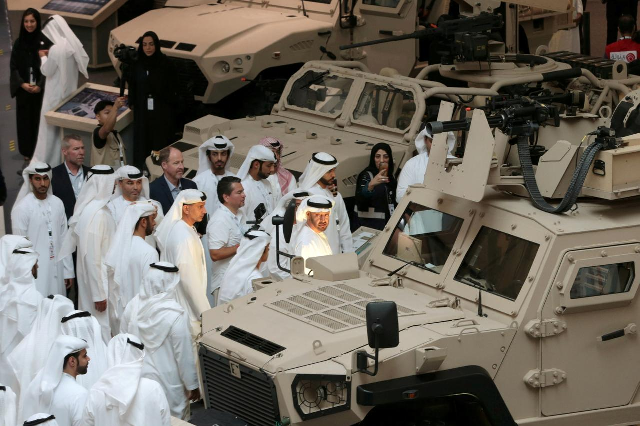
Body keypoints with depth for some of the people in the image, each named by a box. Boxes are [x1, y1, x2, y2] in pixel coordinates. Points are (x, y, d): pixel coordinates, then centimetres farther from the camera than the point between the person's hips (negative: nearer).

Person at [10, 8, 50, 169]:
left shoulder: (45, 42, -5)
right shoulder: (18, 42, 3)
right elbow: (13, 66, 4)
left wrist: (40, 85, -15)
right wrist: (22, 84, -11)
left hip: (41, 90, -2)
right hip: (23, 90, 2)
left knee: (40, 120, -1)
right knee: (24, 121, 3)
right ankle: (27, 155, 10)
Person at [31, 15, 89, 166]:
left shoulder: (56, 49, -26)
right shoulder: (74, 44, -4)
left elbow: (46, 71, -15)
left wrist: (43, 57, 4)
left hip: (56, 95, -7)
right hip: (70, 91, 7)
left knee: (51, 126, 5)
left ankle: (46, 160, 13)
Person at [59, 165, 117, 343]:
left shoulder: (100, 208, 5)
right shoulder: (95, 214, -23)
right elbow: (92, 258, -24)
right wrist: (99, 295, -21)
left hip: (104, 279, 9)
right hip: (98, 282, -9)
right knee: (103, 327, -2)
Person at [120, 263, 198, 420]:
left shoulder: (133, 305, -9)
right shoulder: (176, 315, -25)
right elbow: (184, 355, -17)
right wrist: (193, 385, -5)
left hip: (136, 376, 5)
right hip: (166, 382, -5)